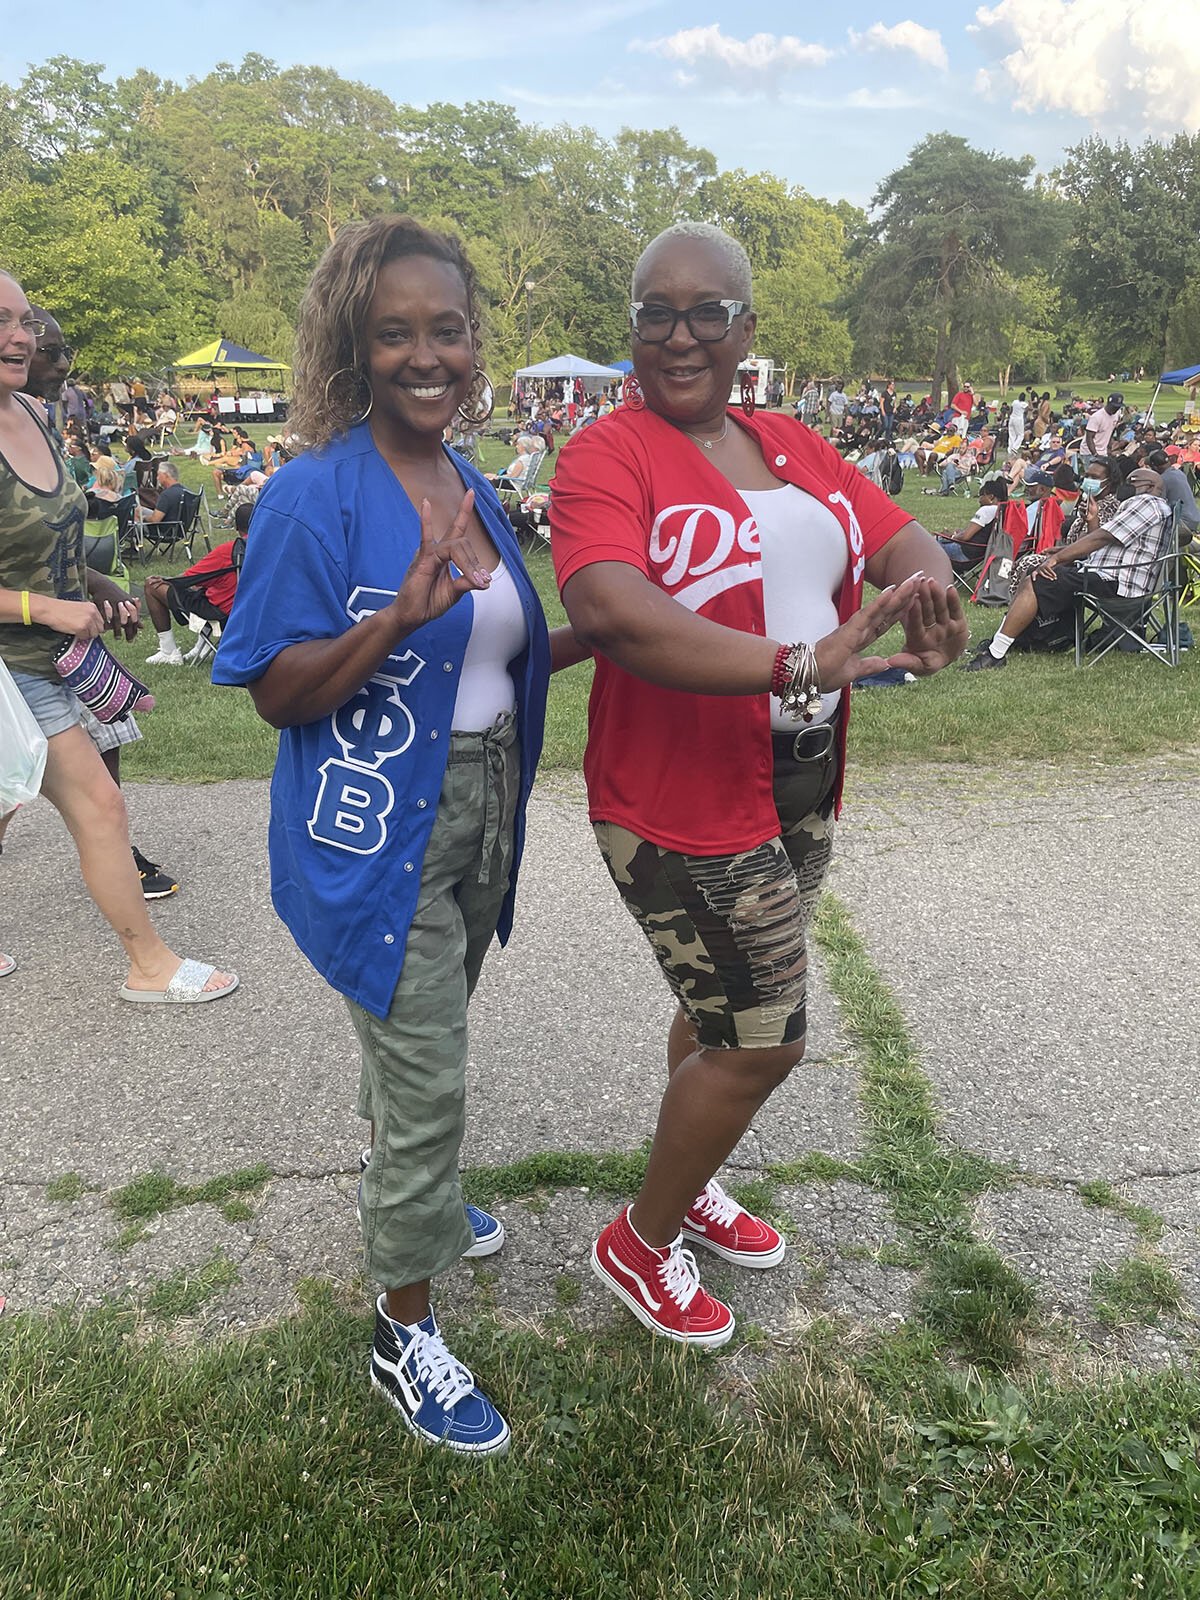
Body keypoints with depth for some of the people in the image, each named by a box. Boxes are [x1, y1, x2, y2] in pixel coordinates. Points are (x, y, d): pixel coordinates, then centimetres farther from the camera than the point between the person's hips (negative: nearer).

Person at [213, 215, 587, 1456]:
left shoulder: (472, 489, 7)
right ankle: (404, 1335, 22)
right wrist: (399, 615, -31)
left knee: (418, 1043, 26)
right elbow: (277, 694, -17)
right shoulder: (316, 496, -17)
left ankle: (403, 1200, 53)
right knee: (425, 1079, 0)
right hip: (376, 834, -7)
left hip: (479, 812, 8)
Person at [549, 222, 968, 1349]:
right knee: (761, 1044, 0)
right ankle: (639, 1244, 26)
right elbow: (609, 610, -31)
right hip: (681, 806, -7)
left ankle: (687, 1187, 48)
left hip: (798, 797, 7)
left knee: (721, 1014, 22)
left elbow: (905, 540, 8)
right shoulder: (607, 456, -13)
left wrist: (929, 592, -18)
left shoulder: (794, 448, 10)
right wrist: (803, 663, -38)